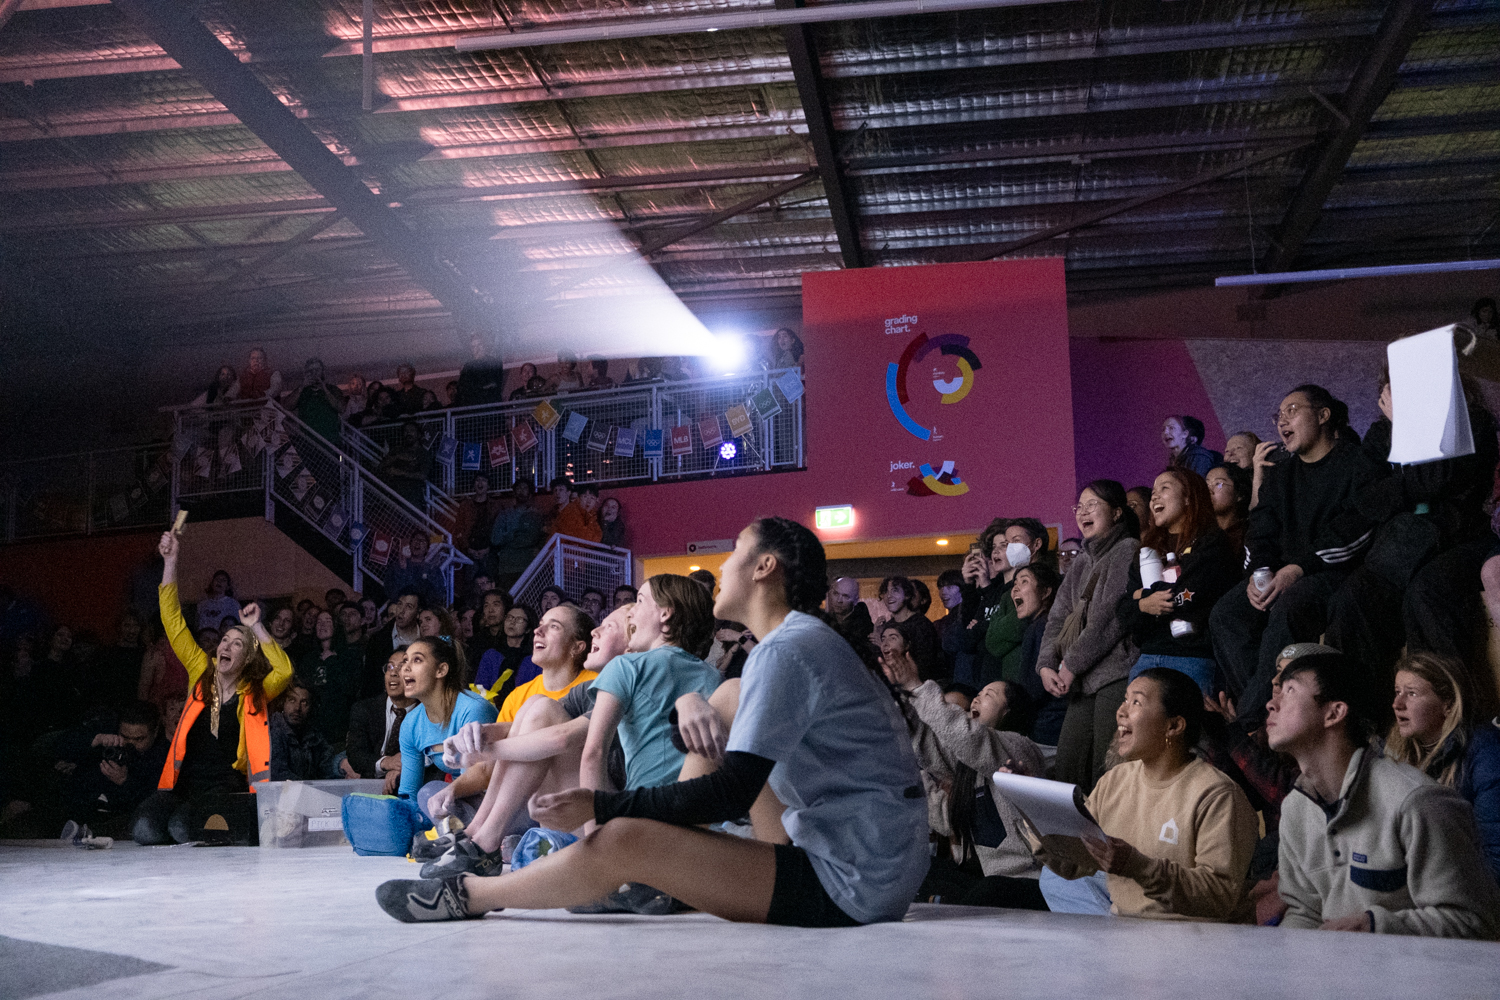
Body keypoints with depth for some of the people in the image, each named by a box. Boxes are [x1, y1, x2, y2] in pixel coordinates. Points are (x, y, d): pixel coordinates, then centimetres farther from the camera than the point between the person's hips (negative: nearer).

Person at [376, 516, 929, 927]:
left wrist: (598, 806, -14)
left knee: (622, 842, -14)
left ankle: (466, 894, 7)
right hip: (883, 871, 10)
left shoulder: (785, 649, -12)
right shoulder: (814, 642, 20)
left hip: (851, 883, -10)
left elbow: (732, 792, -18)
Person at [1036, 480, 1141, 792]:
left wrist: (1072, 665, -9)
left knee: (1107, 776, -12)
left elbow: (1112, 617, -11)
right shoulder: (1082, 564, 23)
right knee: (1067, 764, 3)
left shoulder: (1128, 550, -3)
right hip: (1084, 683, 8)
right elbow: (1058, 617, 18)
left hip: (1117, 675, -8)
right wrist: (1046, 664, 1)